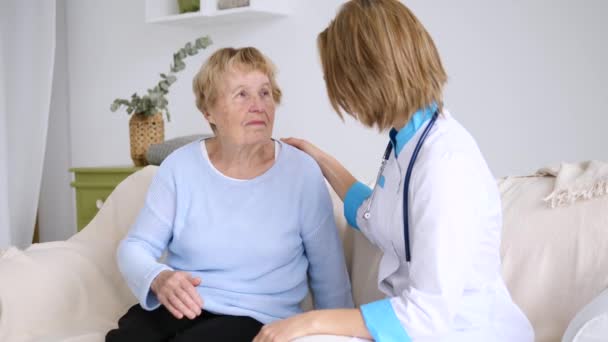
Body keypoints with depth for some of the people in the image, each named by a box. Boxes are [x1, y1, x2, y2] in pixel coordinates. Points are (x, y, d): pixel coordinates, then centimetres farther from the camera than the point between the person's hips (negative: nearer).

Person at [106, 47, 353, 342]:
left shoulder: (301, 172, -4)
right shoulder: (180, 166, 1)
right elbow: (135, 246, 1)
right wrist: (158, 279, -21)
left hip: (257, 317, -2)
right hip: (175, 307, 2)